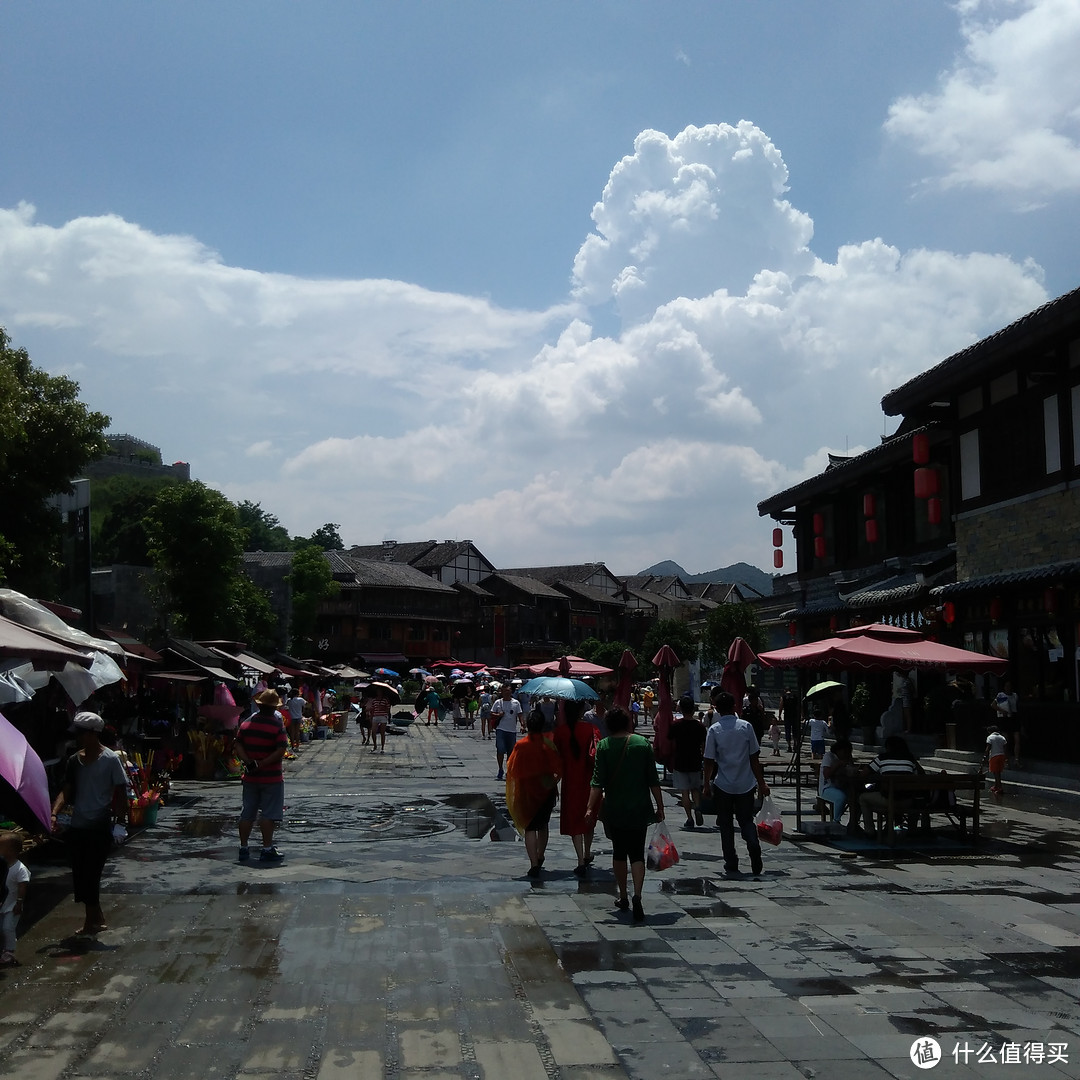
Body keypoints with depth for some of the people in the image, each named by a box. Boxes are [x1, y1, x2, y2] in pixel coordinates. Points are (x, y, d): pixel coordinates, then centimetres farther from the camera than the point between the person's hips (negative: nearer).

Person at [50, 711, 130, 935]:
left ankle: (93, 919, 8)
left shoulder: (111, 759, -8)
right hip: (77, 826, 6)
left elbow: (120, 792, -8)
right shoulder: (74, 760, 7)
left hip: (100, 826, -6)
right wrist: (54, 813, -11)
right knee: (79, 874, 10)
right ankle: (96, 916, 24)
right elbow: (67, 790, 5)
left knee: (91, 874, -5)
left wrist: (120, 822, -14)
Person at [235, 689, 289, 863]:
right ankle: (267, 849, 2)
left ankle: (243, 848, 16)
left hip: (250, 777, 5)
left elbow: (238, 746, -2)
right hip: (272, 777, -4)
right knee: (268, 815, 1)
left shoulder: (246, 723, 4)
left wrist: (249, 763, -10)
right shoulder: (277, 725, -11)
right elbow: (281, 751, -19)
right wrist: (262, 764, -16)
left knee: (247, 814, 11)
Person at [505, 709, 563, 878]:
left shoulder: (521, 745, -13)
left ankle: (534, 865, -10)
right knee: (543, 826, 21)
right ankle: (540, 858, 36)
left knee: (530, 828, 0)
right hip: (546, 792, 2)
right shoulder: (548, 744, -10)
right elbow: (558, 768, -9)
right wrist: (553, 782, 7)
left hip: (526, 793, -2)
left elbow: (512, 769, -6)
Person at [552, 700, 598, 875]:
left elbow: (557, 755, -1)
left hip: (570, 781, -1)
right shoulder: (590, 729, -10)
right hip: (588, 780, 1)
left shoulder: (560, 731, -8)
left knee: (574, 819, 4)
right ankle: (587, 855, 36)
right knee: (588, 817, 20)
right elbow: (594, 754, -14)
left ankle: (581, 861, -4)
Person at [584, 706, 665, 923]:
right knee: (637, 853, 3)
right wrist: (660, 806, 6)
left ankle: (623, 897, 25)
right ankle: (637, 895, -17)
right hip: (639, 809, 0)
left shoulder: (604, 746, -5)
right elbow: (653, 780, -1)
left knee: (619, 852, 16)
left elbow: (598, 781, -12)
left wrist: (590, 807, -11)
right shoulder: (643, 743, -3)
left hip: (614, 809, 0)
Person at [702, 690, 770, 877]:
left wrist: (707, 784, 4)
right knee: (747, 821, 12)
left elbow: (709, 760, -7)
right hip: (745, 784, 1)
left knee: (726, 824, 12)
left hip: (723, 785, -1)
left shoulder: (714, 730, -7)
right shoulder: (746, 726, -4)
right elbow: (754, 757, -2)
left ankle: (731, 863, 12)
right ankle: (755, 857, -11)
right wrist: (761, 782, 5)